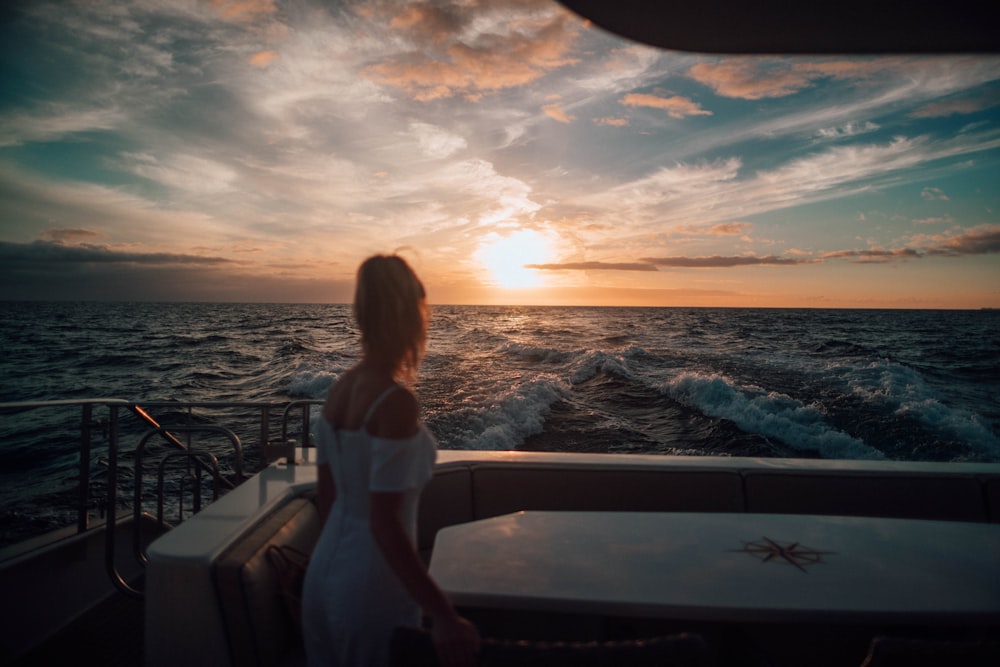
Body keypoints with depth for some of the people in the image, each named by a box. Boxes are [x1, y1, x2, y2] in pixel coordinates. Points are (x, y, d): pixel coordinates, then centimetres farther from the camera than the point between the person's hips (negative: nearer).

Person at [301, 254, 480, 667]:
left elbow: (325, 495, 6)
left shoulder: (340, 388, -3)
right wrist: (444, 617, -21)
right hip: (371, 585, -7)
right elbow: (385, 525, -26)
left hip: (325, 571, 7)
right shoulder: (396, 401, -26)